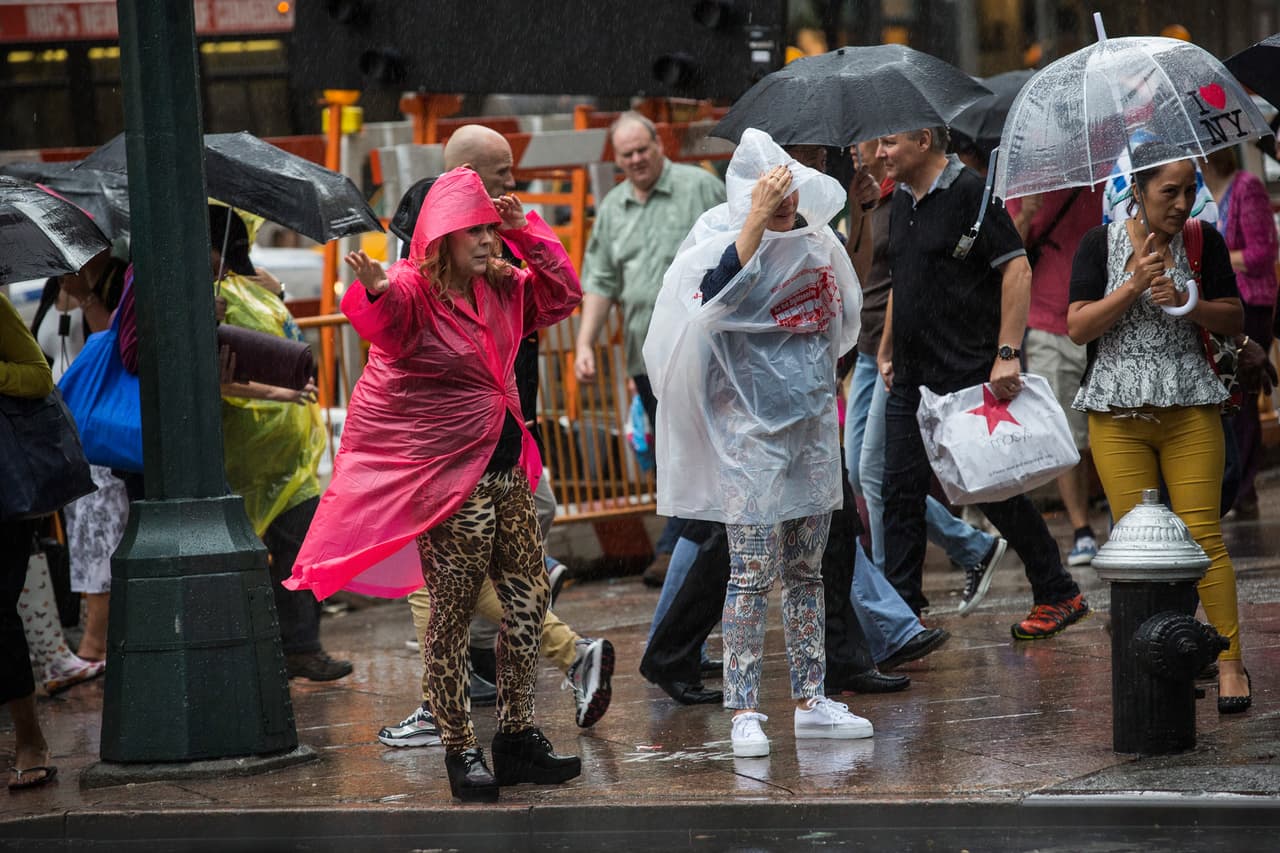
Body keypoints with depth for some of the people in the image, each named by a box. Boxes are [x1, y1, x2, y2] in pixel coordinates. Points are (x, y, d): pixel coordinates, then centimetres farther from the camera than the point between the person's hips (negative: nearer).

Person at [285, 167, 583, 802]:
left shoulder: (500, 288, 9)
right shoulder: (413, 289, -13)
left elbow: (562, 296, 16)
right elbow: (386, 321, -34)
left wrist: (528, 233, 3)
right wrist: (376, 293, -58)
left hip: (503, 464, 8)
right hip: (444, 474, -8)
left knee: (529, 595, 7)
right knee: (454, 610, -4)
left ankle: (517, 737, 18)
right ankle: (459, 749, 2)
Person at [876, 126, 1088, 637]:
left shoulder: (970, 194, -12)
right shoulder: (902, 201, 14)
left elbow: (1017, 270, -17)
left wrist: (1006, 355, -22)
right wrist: (887, 351, 21)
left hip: (969, 375, -8)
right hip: (912, 379, 8)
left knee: (994, 489, -2)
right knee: (902, 490, 4)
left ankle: (1058, 595, 11)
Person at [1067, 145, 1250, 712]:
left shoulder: (1203, 242, 4)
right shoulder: (1102, 245, 1)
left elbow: (1234, 319, 5)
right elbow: (1078, 328, -5)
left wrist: (1184, 302, -13)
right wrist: (1135, 285, -16)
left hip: (1190, 409, 0)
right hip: (1118, 414, 0)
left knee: (1202, 536, -6)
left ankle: (1230, 661, -1)